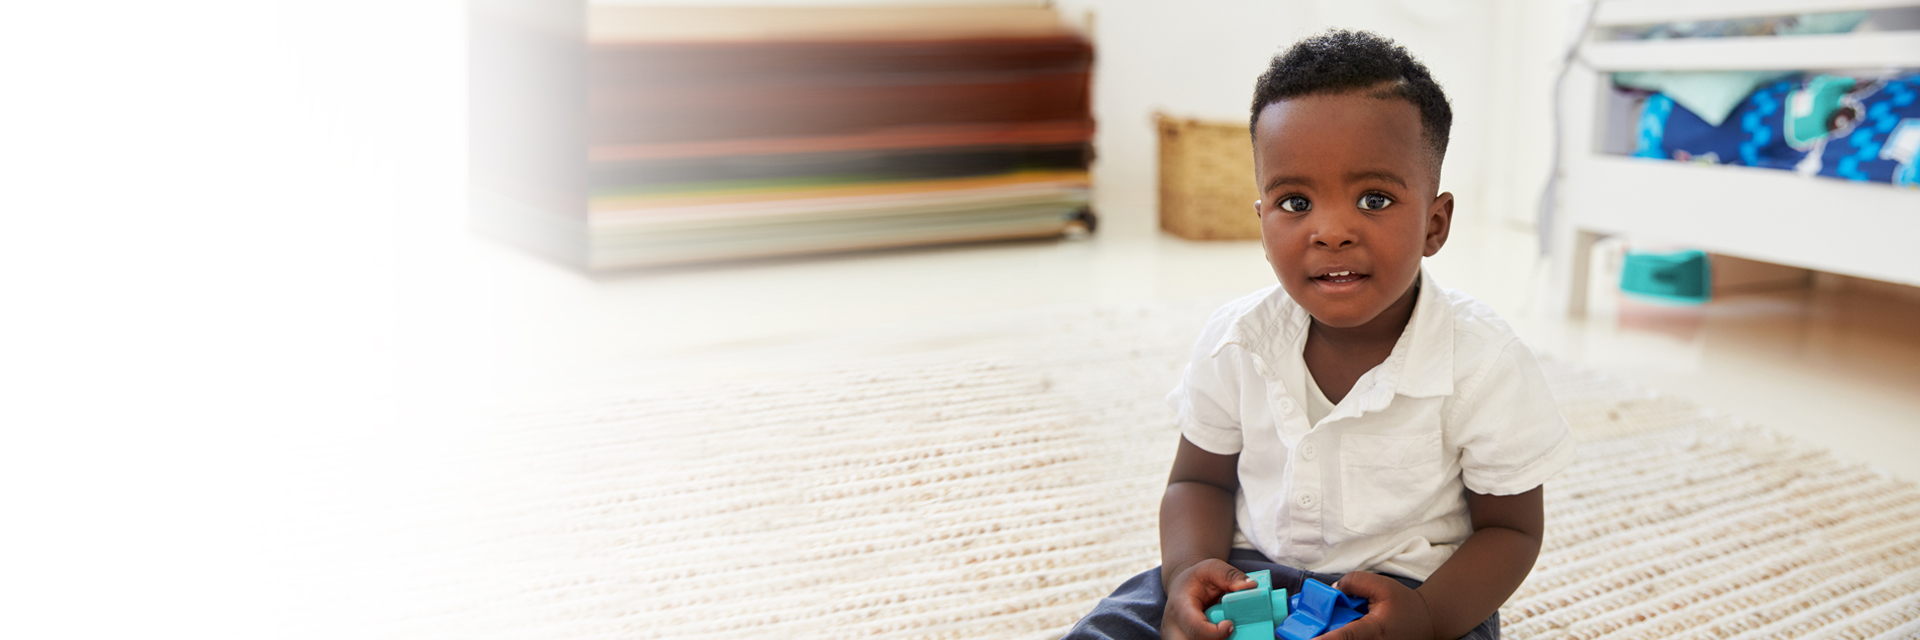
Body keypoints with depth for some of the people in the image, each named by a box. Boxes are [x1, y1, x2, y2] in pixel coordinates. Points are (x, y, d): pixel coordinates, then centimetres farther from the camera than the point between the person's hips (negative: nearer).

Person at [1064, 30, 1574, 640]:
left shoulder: (1485, 365, -16)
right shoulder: (1235, 342, -7)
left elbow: (1510, 529, -6)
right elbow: (1199, 480, 7)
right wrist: (1190, 568, -16)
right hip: (1248, 572, 3)